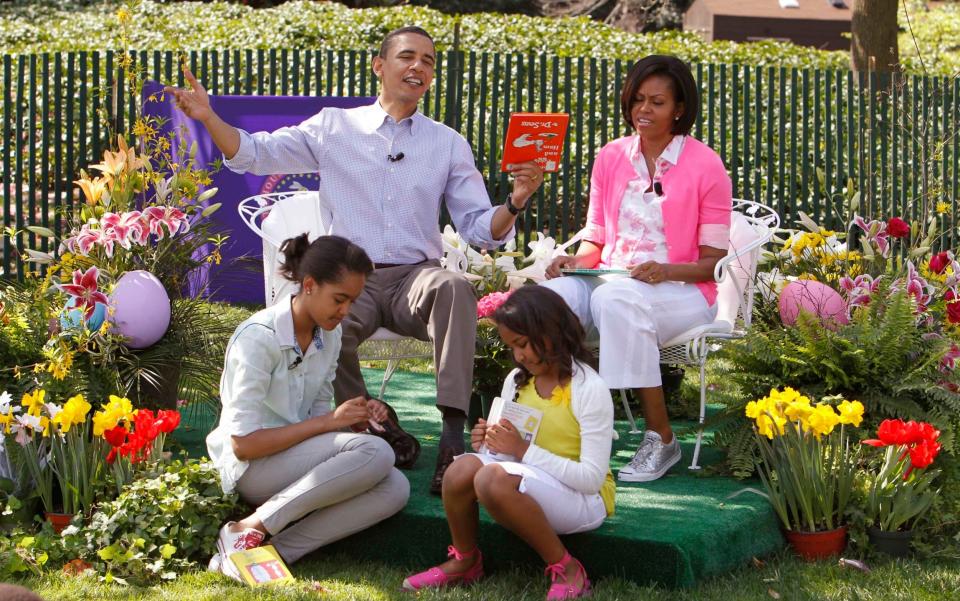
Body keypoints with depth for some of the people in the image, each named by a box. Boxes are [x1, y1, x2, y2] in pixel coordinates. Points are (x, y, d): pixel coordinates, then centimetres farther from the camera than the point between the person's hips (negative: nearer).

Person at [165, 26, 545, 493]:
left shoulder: (448, 144, 14)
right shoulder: (334, 127, 12)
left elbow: (479, 229, 10)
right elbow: (252, 154, 8)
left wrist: (514, 203, -10)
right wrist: (208, 117, -9)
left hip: (415, 278, 1)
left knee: (455, 287, -36)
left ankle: (452, 434, -41)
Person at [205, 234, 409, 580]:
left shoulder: (329, 335, 5)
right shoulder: (259, 338, -18)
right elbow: (243, 444, -20)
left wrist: (354, 419, -10)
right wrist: (329, 422, -19)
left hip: (302, 459, 7)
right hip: (250, 467, -7)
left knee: (395, 488, -20)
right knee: (375, 454, -28)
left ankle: (278, 551, -25)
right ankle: (251, 529, -22)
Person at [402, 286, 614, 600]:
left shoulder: (589, 388, -15)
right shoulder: (517, 381, 5)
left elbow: (592, 478, -20)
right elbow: (510, 451, 13)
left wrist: (524, 450, -25)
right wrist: (489, 443, -11)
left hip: (586, 500, -6)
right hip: (530, 489, 6)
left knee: (494, 478, -33)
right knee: (464, 467, -22)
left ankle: (566, 570, -16)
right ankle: (464, 561, 3)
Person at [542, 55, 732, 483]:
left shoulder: (705, 165, -3)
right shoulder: (610, 158, 11)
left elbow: (712, 261, -3)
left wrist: (666, 271, -21)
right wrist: (577, 260, -7)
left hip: (681, 291, -4)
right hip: (611, 280, 4)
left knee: (615, 299, -37)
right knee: (553, 294, -29)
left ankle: (661, 439, -26)